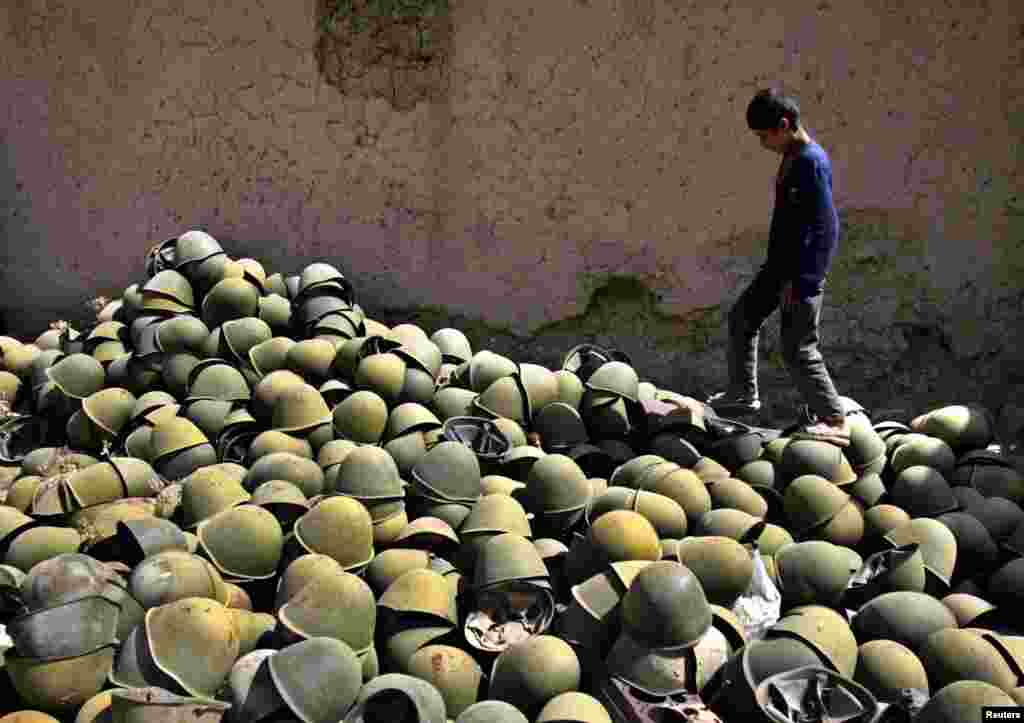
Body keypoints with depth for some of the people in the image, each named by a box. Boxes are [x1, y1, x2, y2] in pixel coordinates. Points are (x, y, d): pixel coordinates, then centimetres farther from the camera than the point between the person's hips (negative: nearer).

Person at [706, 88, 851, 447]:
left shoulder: (812, 162, -20)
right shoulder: (791, 158, 9)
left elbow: (824, 226, -22)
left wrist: (796, 279, -21)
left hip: (803, 272, -10)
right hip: (780, 264, 10)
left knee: (797, 349, -6)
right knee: (742, 316, 19)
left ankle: (834, 420, 4)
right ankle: (742, 393, 33)